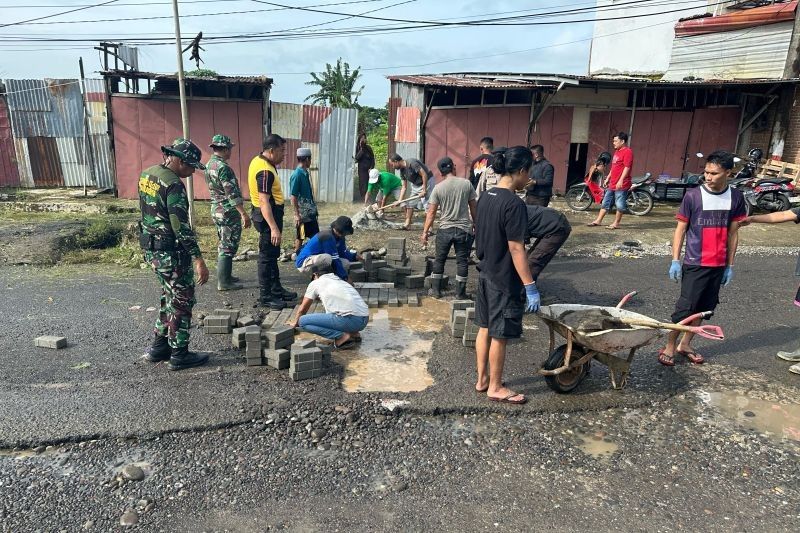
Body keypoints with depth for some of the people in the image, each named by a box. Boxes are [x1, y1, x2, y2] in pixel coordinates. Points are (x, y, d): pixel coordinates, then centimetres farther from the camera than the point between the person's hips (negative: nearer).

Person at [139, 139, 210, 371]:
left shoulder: (147, 174, 8)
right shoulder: (173, 185, -21)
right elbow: (182, 227, -24)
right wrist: (198, 260, -24)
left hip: (151, 248, 9)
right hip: (171, 253, -9)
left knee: (169, 297, 21)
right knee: (182, 302, 4)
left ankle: (159, 348, 29)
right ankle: (179, 355, 13)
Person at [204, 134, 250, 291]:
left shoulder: (209, 165, 11)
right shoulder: (223, 167, -19)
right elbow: (232, 193, -23)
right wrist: (244, 214, -21)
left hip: (216, 210, 10)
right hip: (229, 212, -10)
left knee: (224, 245, 19)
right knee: (229, 247, -4)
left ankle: (224, 276, 28)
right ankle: (223, 282, 0)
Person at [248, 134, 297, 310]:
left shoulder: (259, 160, 8)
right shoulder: (265, 171, -24)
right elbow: (264, 202, -31)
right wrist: (274, 228, -35)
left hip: (271, 213, 11)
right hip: (267, 215, -11)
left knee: (273, 254, 18)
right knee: (267, 256, -2)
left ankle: (276, 289, 29)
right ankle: (265, 296, 7)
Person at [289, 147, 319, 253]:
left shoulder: (305, 173, 9)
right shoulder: (297, 175, -16)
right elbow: (293, 197, -17)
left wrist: (314, 209, 19)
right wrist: (297, 215, -19)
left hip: (311, 213, 8)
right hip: (303, 214, -8)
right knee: (300, 237, 4)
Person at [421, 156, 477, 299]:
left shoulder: (438, 188, -5)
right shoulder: (466, 184, -3)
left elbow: (431, 213, -5)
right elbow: (473, 207, 4)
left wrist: (425, 232, 0)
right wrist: (475, 224, 18)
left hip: (445, 229, 0)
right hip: (464, 229, 0)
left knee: (439, 260, 14)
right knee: (462, 261, 8)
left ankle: (435, 289, 21)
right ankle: (460, 293, 12)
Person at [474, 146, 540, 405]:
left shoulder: (485, 197, 4)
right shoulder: (514, 204, -21)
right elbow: (516, 249, -22)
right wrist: (530, 286, -18)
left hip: (486, 273, 8)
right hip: (505, 280, -8)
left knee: (485, 328, 17)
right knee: (499, 335, 5)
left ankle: (482, 379, 31)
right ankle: (495, 388, 20)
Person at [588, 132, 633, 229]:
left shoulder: (627, 151, -12)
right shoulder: (617, 151, 18)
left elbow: (627, 167, -20)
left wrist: (620, 181, -25)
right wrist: (607, 178, 23)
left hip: (621, 185, -10)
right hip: (612, 184, 10)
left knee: (620, 205, -1)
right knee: (606, 202, 12)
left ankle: (616, 223, 5)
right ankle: (598, 221, 18)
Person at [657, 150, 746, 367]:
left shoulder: (735, 197, 1)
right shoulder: (693, 195, -9)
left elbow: (733, 233, 8)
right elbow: (680, 230, -4)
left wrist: (730, 265, 8)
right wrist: (675, 260, -8)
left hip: (718, 266, 4)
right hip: (695, 264, -4)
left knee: (704, 308, 12)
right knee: (685, 307, -3)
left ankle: (685, 345, 25)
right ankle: (669, 347, 9)